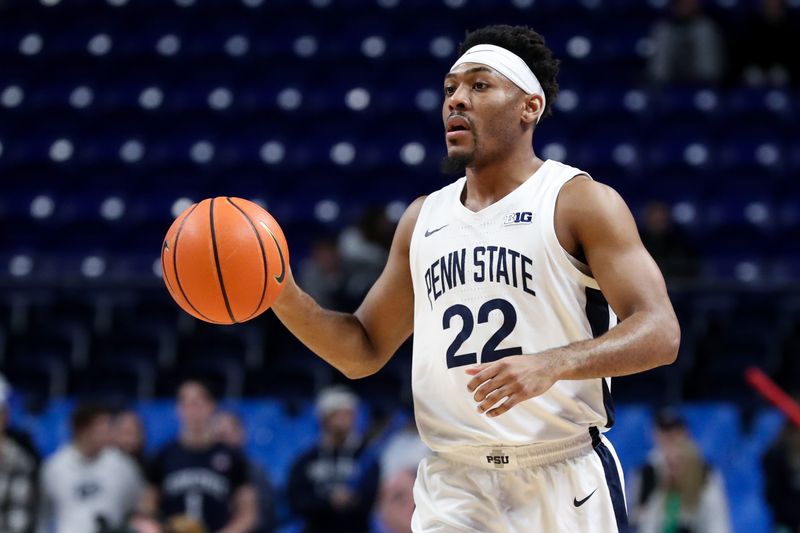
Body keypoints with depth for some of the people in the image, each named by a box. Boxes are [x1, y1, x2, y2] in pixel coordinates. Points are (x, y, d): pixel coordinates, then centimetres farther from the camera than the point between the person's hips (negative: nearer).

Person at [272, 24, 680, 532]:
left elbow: (660, 334, -12)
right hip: (453, 488, 4)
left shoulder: (582, 201, -3)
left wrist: (552, 364, -29)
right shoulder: (423, 218, 14)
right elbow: (364, 351, 19)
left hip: (564, 484, -4)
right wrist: (286, 298, 1)